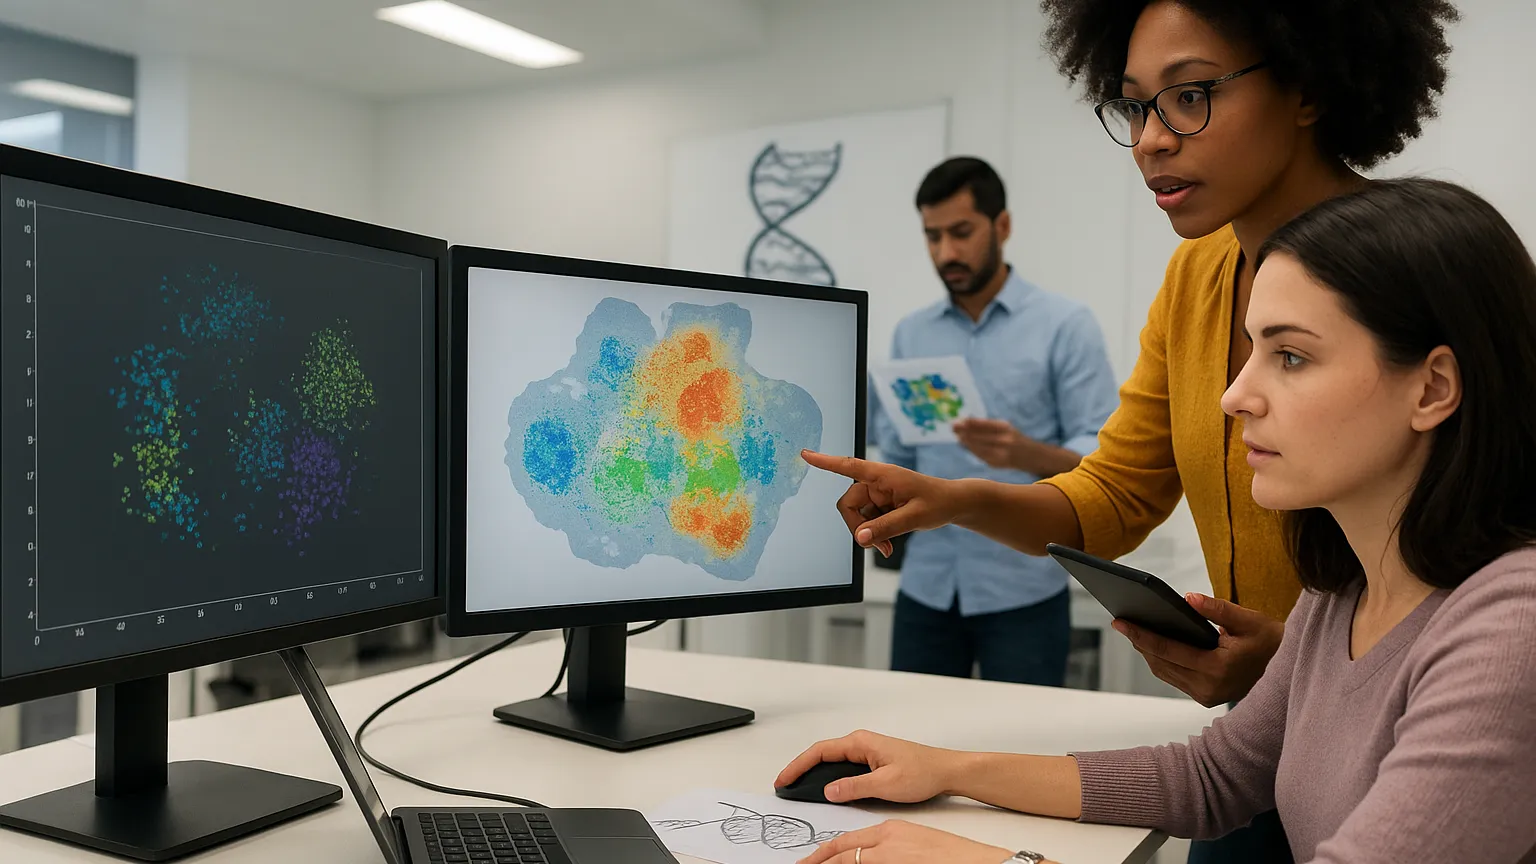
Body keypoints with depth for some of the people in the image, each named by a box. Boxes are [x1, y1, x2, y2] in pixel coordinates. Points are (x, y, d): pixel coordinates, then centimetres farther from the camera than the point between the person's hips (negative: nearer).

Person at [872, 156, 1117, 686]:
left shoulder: (1066, 326, -4)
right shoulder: (911, 334, 10)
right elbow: (895, 455, 12)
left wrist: (1027, 453, -28)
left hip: (1022, 591, -4)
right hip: (925, 587, 4)